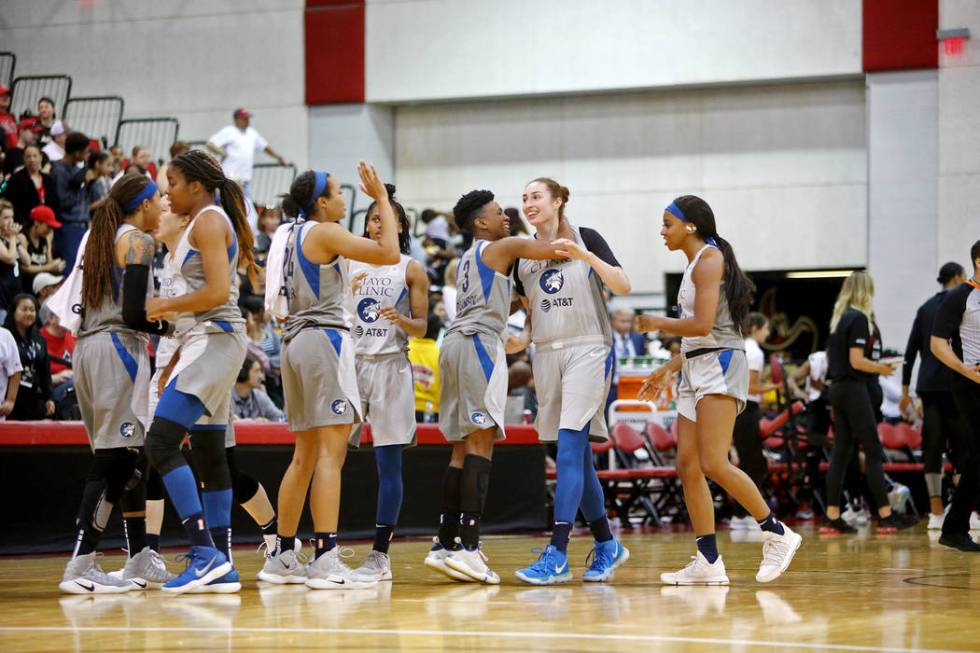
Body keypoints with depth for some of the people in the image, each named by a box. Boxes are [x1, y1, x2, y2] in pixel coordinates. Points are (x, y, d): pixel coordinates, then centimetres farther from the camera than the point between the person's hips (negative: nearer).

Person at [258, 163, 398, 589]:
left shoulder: (291, 235, 16)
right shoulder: (325, 233, -8)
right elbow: (389, 253, -11)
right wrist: (381, 198, -2)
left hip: (295, 341, 9)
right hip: (324, 338, -9)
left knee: (305, 454, 14)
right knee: (331, 451, -12)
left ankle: (282, 557, 16)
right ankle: (326, 561, -19)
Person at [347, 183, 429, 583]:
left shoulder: (411, 270, 4)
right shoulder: (348, 264, 11)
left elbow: (421, 327, 3)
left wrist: (401, 320, -18)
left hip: (390, 366, -2)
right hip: (350, 362, 3)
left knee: (389, 463, -3)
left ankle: (380, 554, -1)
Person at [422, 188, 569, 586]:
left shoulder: (468, 258, 26)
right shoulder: (504, 247, 0)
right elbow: (560, 250, -4)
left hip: (454, 344, 9)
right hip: (479, 342, -9)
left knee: (463, 447, 10)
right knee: (480, 441, -14)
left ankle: (444, 545, 7)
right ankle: (468, 547, -22)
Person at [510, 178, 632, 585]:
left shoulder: (585, 239, -2)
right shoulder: (523, 254, 11)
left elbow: (623, 286, -11)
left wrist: (584, 255, -23)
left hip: (587, 350, -6)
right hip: (547, 354, 6)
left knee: (569, 449, -16)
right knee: (577, 456, 8)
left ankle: (557, 555, -21)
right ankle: (607, 546, 20)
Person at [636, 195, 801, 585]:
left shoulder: (710, 258, -9)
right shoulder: (695, 264, 21)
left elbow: (702, 324, -19)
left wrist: (658, 324, -5)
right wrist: (669, 369, 24)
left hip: (719, 366, -10)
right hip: (696, 368, 10)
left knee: (714, 464, -16)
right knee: (687, 466, 1)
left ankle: (776, 534, -6)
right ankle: (708, 563, 1)